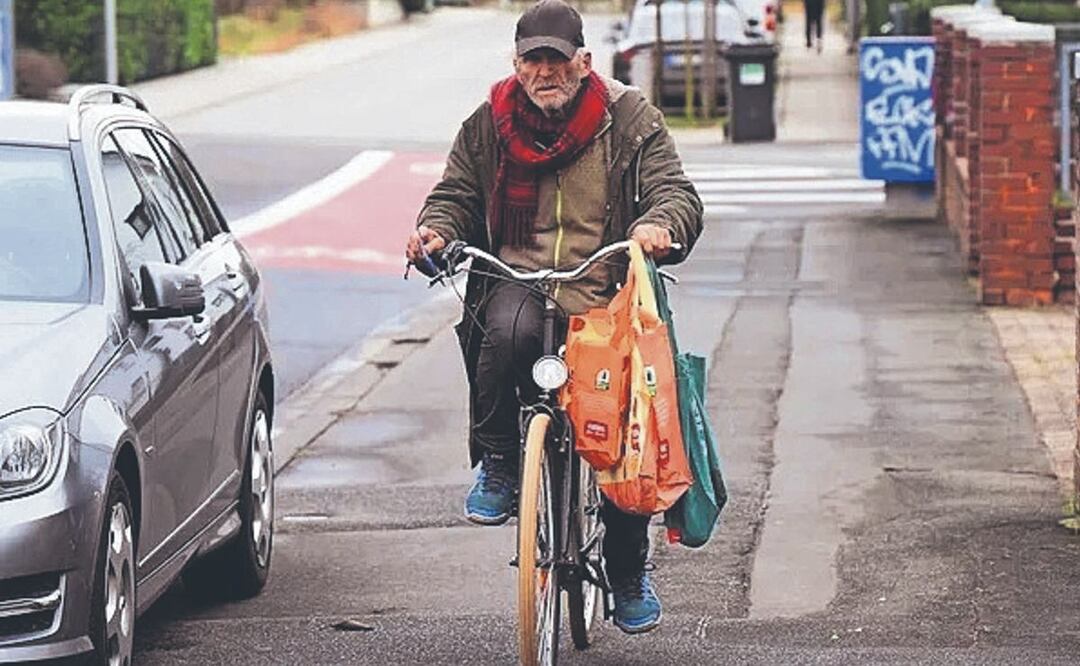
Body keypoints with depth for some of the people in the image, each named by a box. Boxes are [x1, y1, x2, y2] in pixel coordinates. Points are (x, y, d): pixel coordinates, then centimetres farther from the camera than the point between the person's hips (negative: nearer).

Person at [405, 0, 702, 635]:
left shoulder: (630, 119, 4)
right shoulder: (489, 125, 10)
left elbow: (678, 194, -2)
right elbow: (456, 193, 14)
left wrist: (658, 226, -26)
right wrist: (436, 229, -10)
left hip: (605, 293, 0)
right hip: (516, 283, 0)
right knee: (508, 333, -38)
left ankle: (630, 572, 14)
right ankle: (497, 465, -14)